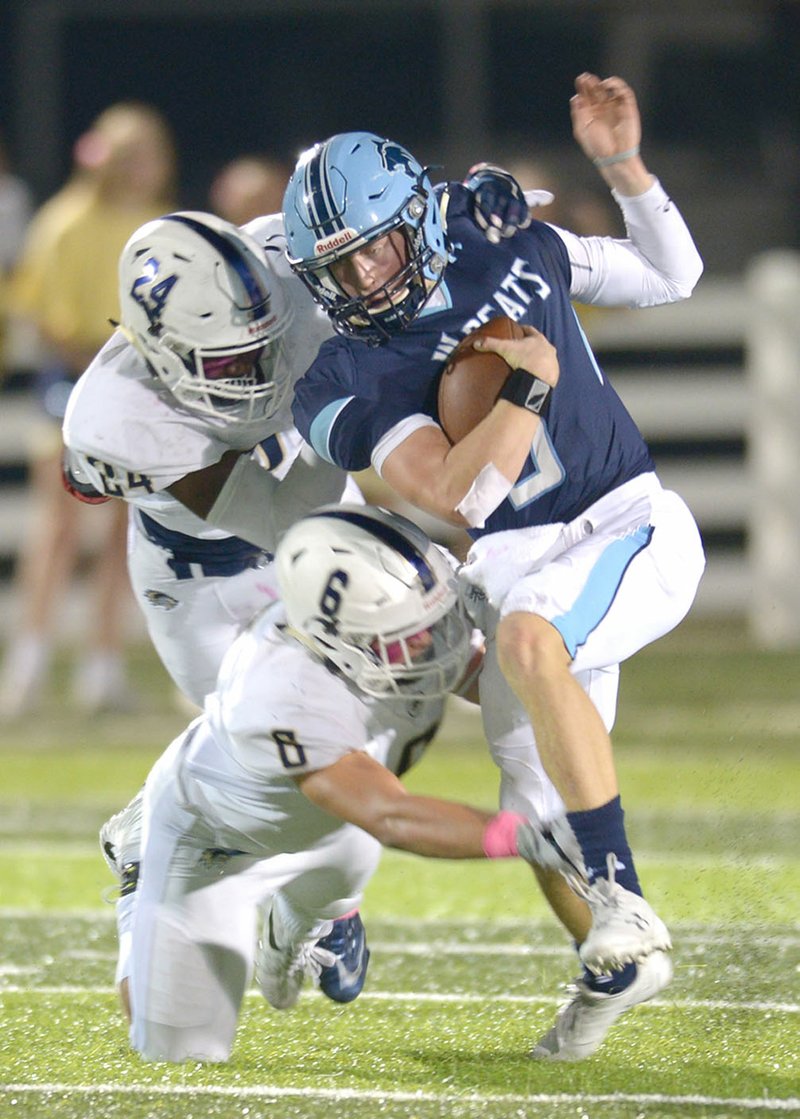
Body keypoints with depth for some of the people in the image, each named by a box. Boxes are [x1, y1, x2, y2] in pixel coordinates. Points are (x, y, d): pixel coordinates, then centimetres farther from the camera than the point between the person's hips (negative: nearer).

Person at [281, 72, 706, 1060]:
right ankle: (615, 970, 32)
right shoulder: (348, 383, -5)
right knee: (537, 808, 3)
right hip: (516, 571, 3)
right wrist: (528, 389, -21)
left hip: (635, 531, -3)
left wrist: (620, 166, 3)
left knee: (527, 637, -34)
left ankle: (622, 903, -35)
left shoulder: (511, 249, 3)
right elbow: (457, 497, -15)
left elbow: (671, 275, 16)